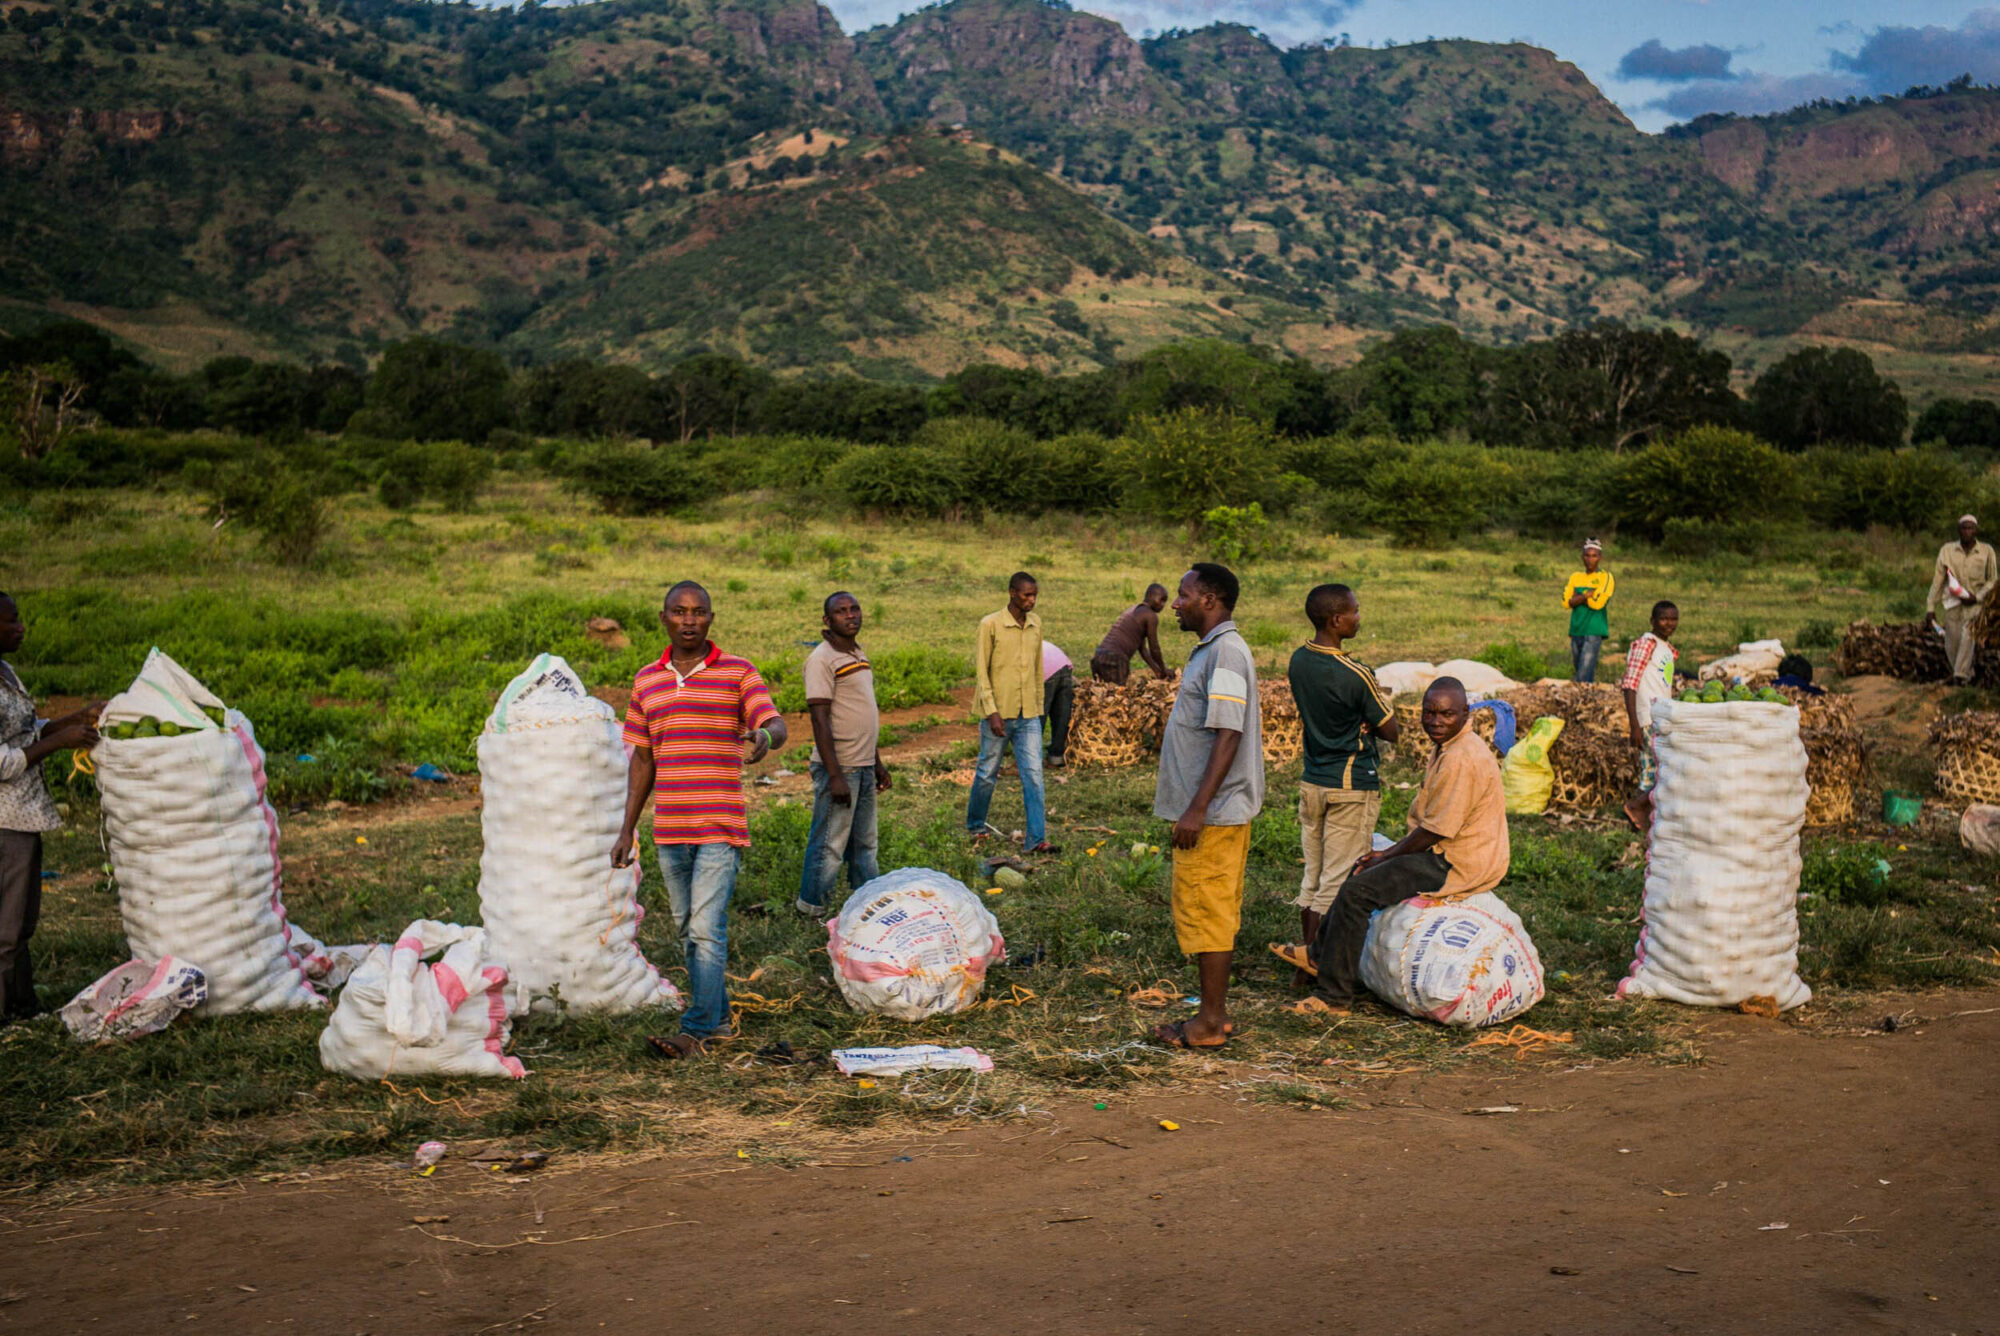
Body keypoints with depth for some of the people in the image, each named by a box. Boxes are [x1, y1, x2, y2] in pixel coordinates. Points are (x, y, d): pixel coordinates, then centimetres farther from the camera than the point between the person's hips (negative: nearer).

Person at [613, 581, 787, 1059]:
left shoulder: (737, 672, -1)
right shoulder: (647, 681, 12)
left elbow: (776, 726, -12)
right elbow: (642, 759, 15)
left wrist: (765, 736, -38)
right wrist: (627, 831, 11)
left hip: (721, 826, -5)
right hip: (670, 829, 5)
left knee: (706, 927, -10)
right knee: (688, 929, 11)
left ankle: (697, 1029, -7)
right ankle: (718, 1017, 23)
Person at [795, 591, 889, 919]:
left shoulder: (858, 655, 14)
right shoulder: (822, 659, -13)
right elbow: (820, 721, -18)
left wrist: (877, 763, 21)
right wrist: (835, 776, -23)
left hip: (864, 767, 9)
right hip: (839, 767, -9)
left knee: (864, 844, 16)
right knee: (830, 845, -2)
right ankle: (812, 909, 8)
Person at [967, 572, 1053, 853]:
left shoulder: (1035, 623, 7)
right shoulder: (990, 624, -9)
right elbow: (981, 670, -9)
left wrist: (1038, 707, 15)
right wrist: (992, 712, -15)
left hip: (1028, 716, 4)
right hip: (999, 714, -4)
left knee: (1034, 775, -3)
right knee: (987, 774, 9)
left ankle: (1037, 838, -4)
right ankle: (976, 825, 30)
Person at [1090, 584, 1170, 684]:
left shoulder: (1134, 610, 25)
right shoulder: (1150, 616, -3)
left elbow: (1142, 649, 27)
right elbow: (1154, 650, 2)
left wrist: (1156, 671, 28)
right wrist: (1163, 671, 16)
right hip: (1114, 660, -9)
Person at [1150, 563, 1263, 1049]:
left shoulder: (1225, 653, -16)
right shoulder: (1211, 650, 16)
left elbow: (1228, 737, -23)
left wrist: (1197, 809, -24)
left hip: (1214, 812, -10)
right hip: (1216, 810, 10)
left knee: (1204, 913, -5)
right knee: (1216, 913, 13)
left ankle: (1210, 1024, 2)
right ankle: (1214, 1014, 20)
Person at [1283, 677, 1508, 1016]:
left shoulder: (1461, 761, -23)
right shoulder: (1449, 749, 11)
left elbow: (1435, 831, -22)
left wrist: (1386, 857, -10)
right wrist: (1390, 853, 10)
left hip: (1455, 866, -11)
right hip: (1447, 855, 11)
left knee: (1357, 892, -16)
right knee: (1362, 874, 24)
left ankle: (1334, 995, -11)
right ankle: (1320, 954, 32)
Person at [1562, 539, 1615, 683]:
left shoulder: (1606, 577, 0)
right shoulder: (1575, 577, 13)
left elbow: (1598, 603, -10)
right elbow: (1566, 602, 1)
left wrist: (1578, 597, -2)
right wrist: (1587, 595, -9)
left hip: (1594, 631, -5)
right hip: (1576, 630, 5)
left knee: (1584, 676, -14)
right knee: (1577, 672, 9)